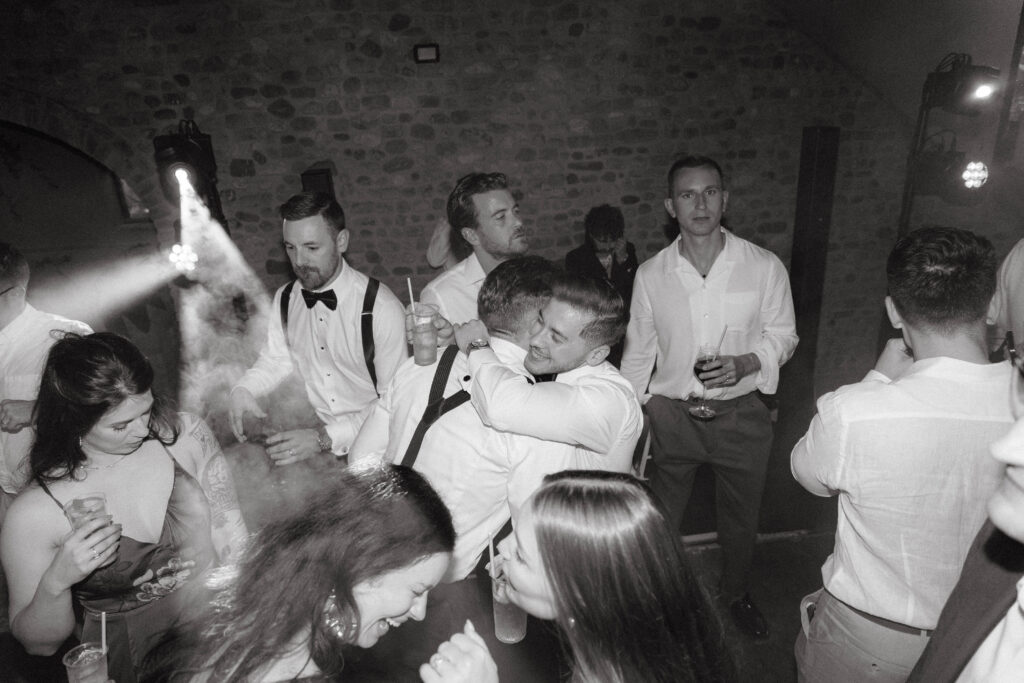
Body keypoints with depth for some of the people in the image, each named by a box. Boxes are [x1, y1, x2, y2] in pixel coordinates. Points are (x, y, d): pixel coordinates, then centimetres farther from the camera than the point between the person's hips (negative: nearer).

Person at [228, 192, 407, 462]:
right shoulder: (284, 300, 3)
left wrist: (325, 438, -26)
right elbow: (276, 359, 17)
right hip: (314, 427, 5)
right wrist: (243, 390, -4)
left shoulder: (382, 308, -19)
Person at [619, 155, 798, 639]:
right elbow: (638, 354, 3)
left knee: (740, 519, 20)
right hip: (670, 414, 0)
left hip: (742, 414, 0)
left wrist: (745, 363, -18)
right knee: (660, 520, 15)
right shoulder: (650, 275, -5)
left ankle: (736, 594, 50)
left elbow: (782, 336, 2)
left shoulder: (765, 267, -8)